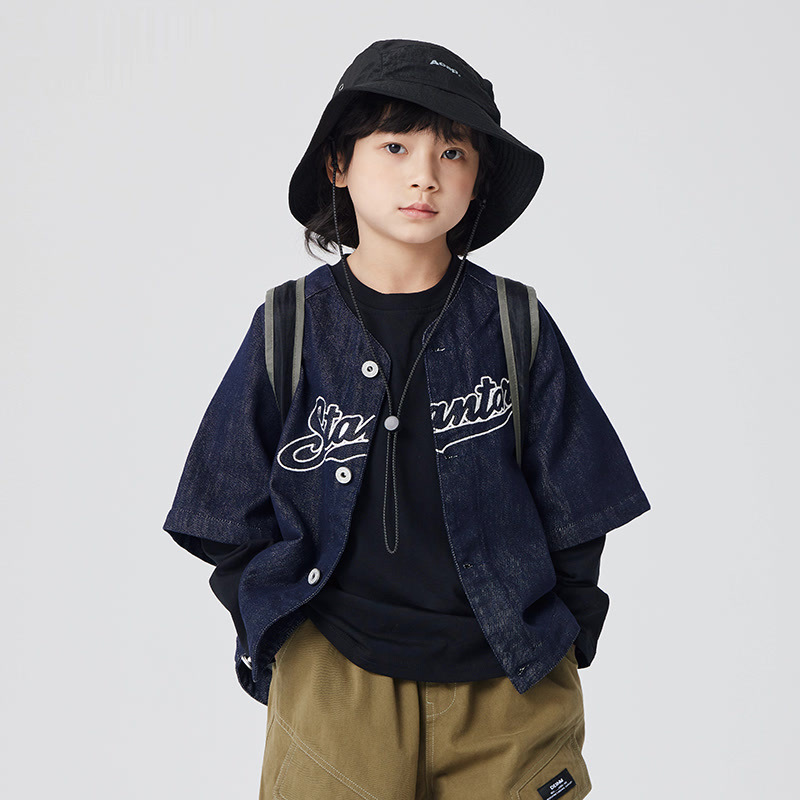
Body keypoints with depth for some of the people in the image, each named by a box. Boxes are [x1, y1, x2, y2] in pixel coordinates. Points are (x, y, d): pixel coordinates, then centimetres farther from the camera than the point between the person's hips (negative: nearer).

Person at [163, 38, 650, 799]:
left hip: (510, 688, 1)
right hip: (333, 687, 0)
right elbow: (236, 521, 4)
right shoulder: (289, 329, -3)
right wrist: (269, 646, 0)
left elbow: (573, 512, 4)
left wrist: (563, 648, 2)